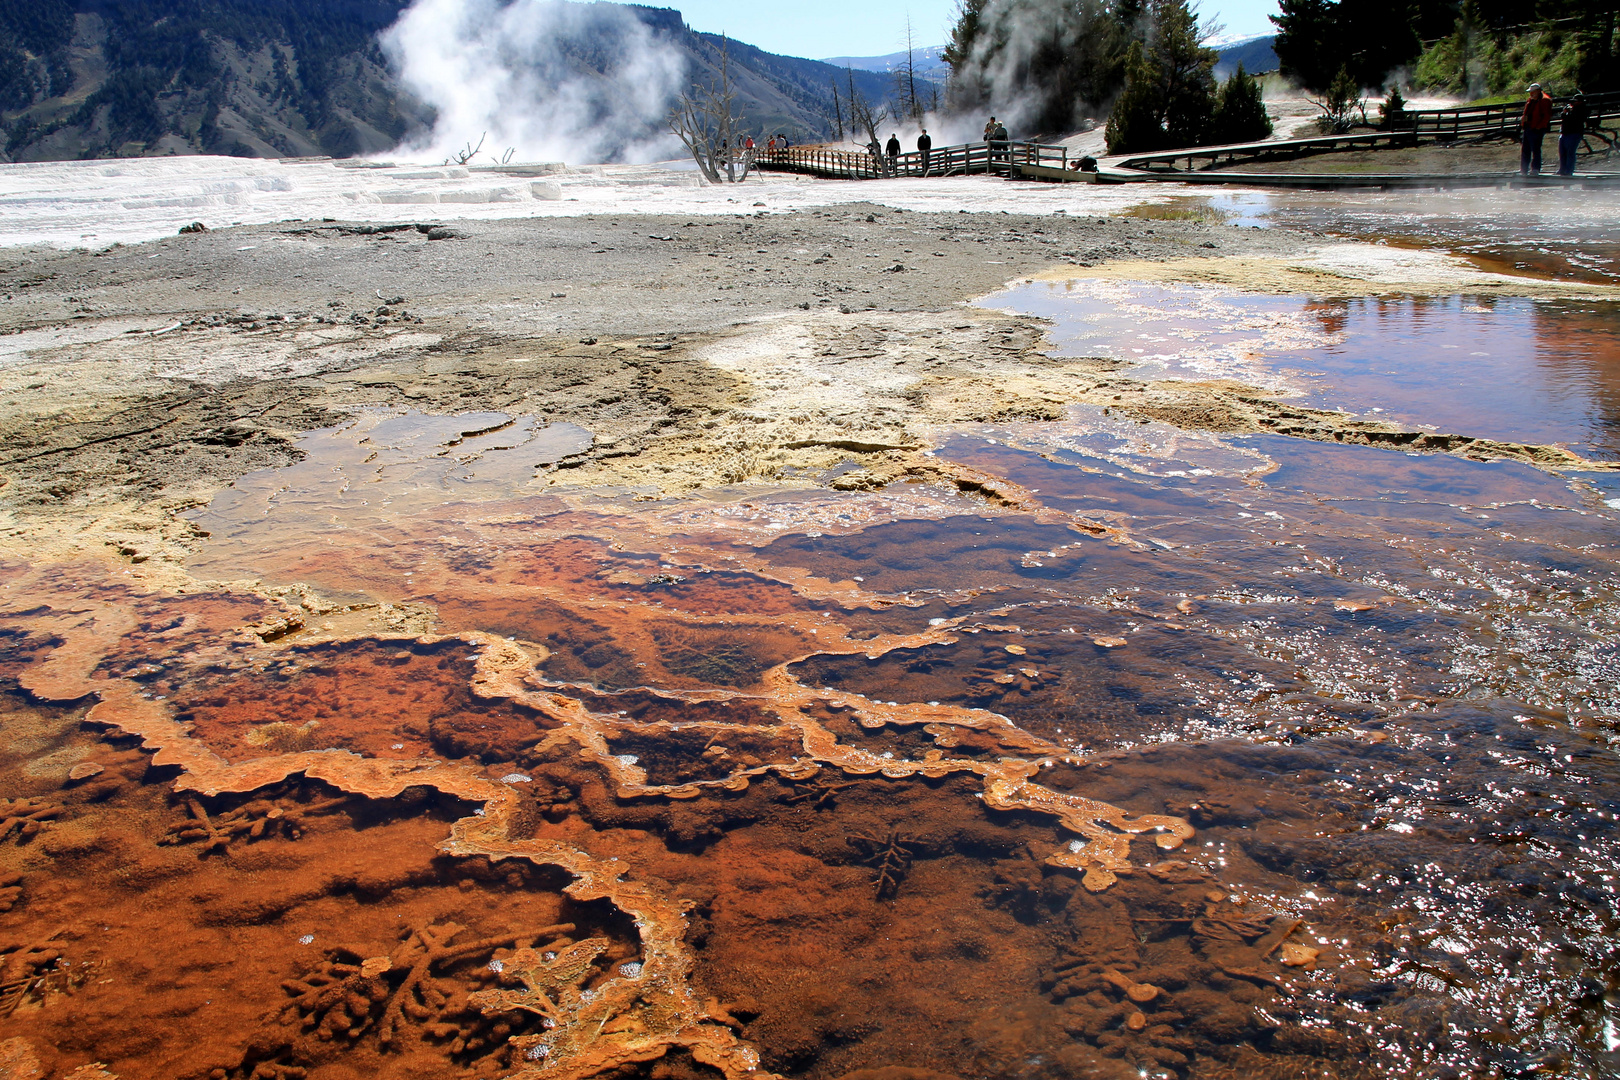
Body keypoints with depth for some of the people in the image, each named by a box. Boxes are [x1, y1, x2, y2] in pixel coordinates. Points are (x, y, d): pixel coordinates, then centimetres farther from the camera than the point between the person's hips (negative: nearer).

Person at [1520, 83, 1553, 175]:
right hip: (1527, 129, 9)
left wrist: (1539, 127, -18)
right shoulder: (1530, 101, 18)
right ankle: (1524, 171, 14)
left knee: (1536, 150, -6)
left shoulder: (1544, 101, -7)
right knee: (1525, 150, 9)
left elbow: (1547, 116, -13)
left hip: (1537, 130, -9)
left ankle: (1535, 170, -4)